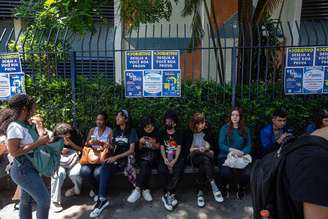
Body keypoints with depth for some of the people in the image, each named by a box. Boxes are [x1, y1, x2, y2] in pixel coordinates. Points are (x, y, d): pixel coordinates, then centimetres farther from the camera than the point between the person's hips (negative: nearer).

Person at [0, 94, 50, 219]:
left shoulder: (23, 124, 6)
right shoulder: (15, 127, -21)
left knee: (27, 200, 20)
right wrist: (38, 142, -24)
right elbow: (14, 152, -25)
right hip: (24, 169, -9)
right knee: (44, 199, -4)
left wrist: (42, 138, 2)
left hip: (27, 168, 9)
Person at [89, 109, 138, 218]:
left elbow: (131, 150, -9)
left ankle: (102, 199, -26)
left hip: (125, 159, -4)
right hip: (114, 158, 5)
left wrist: (116, 157, -16)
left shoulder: (131, 131, -1)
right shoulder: (116, 131, 17)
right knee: (104, 167, -28)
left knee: (105, 167, -30)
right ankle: (102, 198, -28)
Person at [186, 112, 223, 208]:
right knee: (205, 159, -39)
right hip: (195, 156, -2)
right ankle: (214, 186, -47)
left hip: (206, 156, 2)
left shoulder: (207, 132, 13)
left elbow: (212, 146, 15)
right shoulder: (190, 133, 7)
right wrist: (197, 150, -9)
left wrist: (210, 151, -6)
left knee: (203, 165, -37)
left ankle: (200, 192, -38)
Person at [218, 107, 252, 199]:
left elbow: (249, 145, 3)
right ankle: (226, 186, 6)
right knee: (225, 173, -32)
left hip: (241, 157, 2)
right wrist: (232, 150, -21)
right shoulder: (224, 128, 5)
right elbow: (221, 145, -3)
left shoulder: (245, 130, 11)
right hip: (225, 156, -1)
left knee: (247, 174, -29)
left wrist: (242, 152, -18)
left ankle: (241, 187, 8)